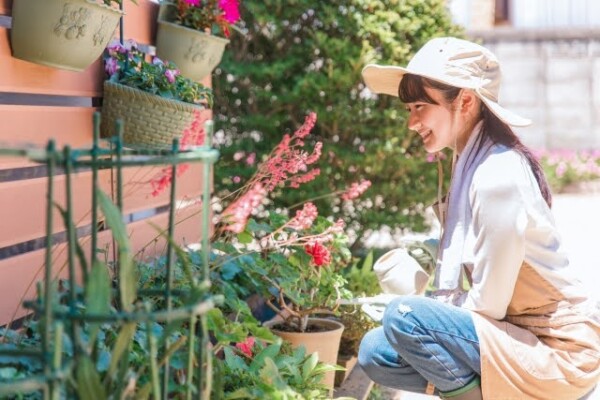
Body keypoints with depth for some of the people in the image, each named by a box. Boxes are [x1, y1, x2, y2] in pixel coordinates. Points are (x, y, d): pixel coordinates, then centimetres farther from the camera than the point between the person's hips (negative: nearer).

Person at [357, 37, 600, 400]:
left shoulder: (497, 178, -23)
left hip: (561, 355, -9)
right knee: (375, 352, 4)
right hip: (522, 333, 9)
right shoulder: (473, 165, 6)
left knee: (403, 318, -24)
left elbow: (487, 304, -19)